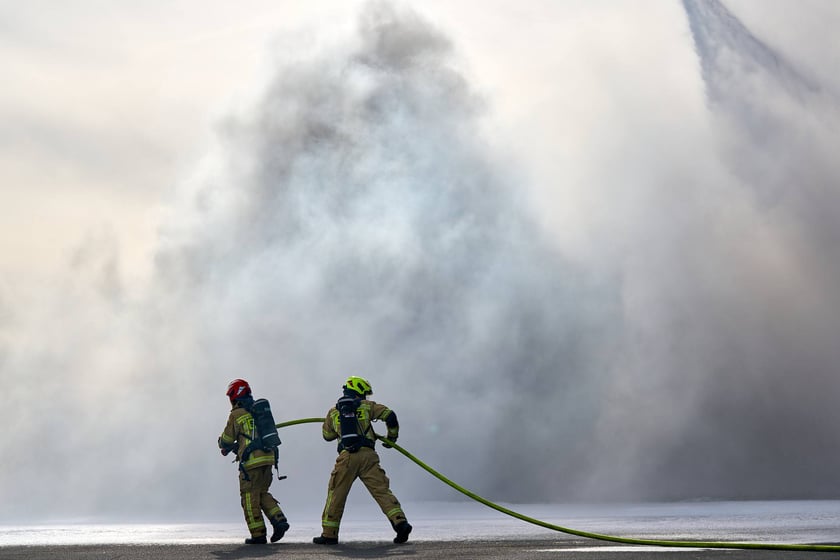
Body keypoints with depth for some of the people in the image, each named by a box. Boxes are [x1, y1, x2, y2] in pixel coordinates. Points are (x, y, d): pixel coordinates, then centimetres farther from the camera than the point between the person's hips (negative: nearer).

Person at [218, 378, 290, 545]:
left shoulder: (236, 414, -5)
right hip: (267, 457, 7)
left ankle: (258, 534, 1)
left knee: (250, 497, 2)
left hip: (251, 461, -7)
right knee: (262, 493, 18)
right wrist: (235, 447, 29)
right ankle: (279, 520, 2)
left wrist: (222, 445, 25)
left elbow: (227, 439, 1)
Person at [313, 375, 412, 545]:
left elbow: (327, 435, 27)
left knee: (336, 494, 9)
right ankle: (400, 522, -16)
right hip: (368, 455, 0)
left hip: (346, 456, 1)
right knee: (382, 490, -2)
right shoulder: (366, 405, 11)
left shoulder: (333, 411, 17)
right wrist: (392, 436, 19)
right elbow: (389, 415, 4)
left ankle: (329, 534, 11)